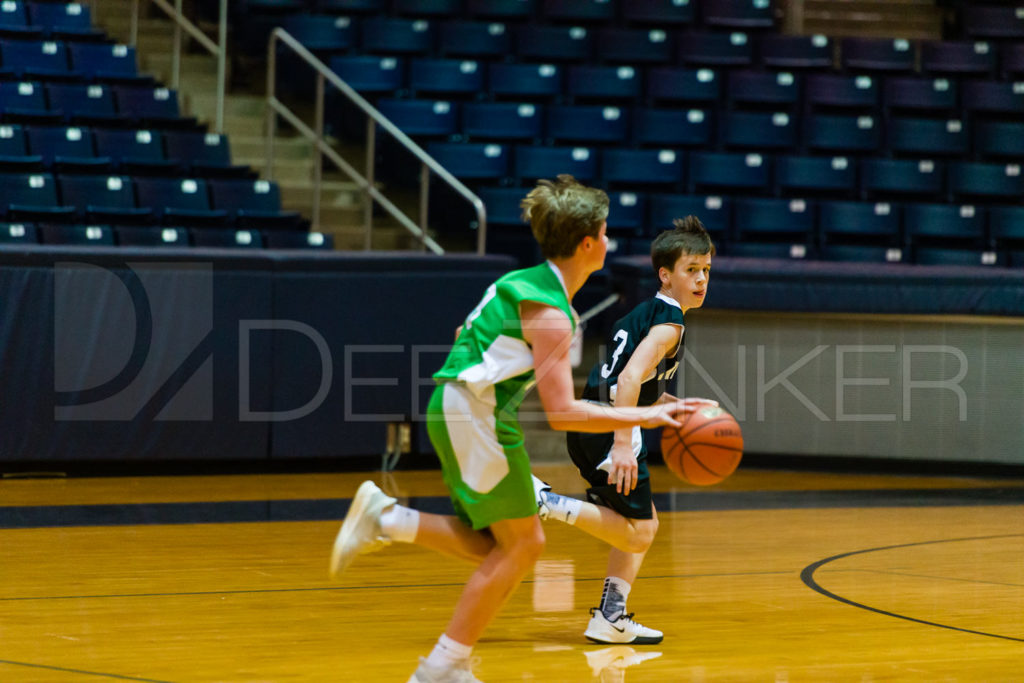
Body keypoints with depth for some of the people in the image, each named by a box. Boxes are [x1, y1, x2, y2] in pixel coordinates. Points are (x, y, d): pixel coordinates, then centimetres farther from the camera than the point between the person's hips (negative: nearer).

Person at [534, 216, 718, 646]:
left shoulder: (643, 314, 21)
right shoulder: (669, 323, -8)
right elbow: (630, 377, -23)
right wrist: (623, 445, -29)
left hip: (589, 427, 10)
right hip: (610, 427, -10)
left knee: (644, 524, 19)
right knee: (637, 533, -9)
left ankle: (611, 618, 17)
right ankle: (545, 502, -16)